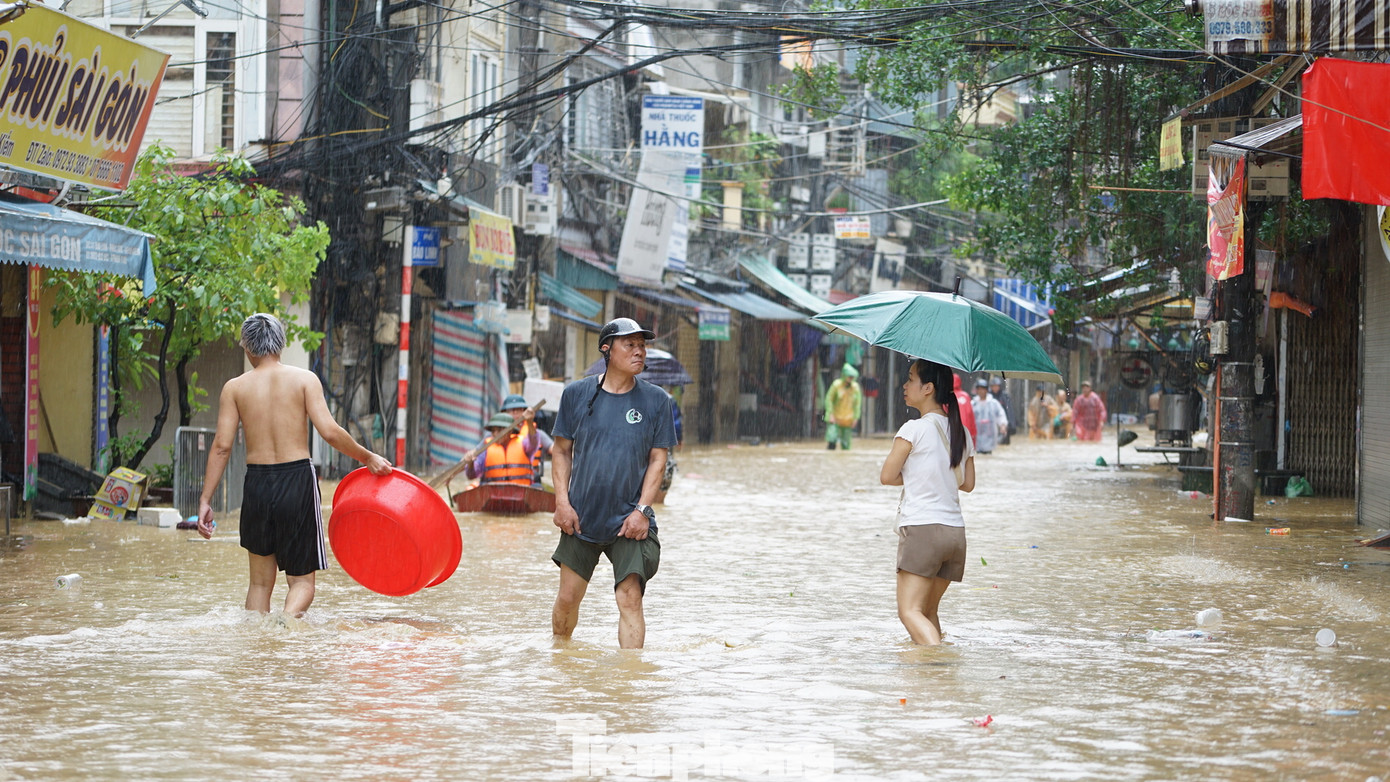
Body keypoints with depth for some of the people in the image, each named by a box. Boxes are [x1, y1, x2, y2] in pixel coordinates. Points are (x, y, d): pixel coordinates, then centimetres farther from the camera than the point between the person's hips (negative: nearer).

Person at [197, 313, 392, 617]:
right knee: (302, 580, 5)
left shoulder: (234, 388, 4)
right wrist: (368, 458, 4)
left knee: (260, 581, 15)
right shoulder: (304, 379, 0)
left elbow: (222, 446, -2)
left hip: (257, 484, 2)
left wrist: (205, 500, 1)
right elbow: (329, 432, -9)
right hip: (297, 480, -2)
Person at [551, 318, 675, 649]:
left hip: (630, 521, -1)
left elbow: (658, 459, 3)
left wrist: (642, 510, -7)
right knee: (568, 598, 8)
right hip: (581, 518, 1)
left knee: (630, 599, -11)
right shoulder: (576, 394, 2)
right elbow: (562, 451, 8)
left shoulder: (656, 401, 2)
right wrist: (562, 502, -2)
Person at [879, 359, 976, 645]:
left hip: (921, 529, -7)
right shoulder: (961, 432, 11)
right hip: (955, 532, 7)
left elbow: (887, 476, -4)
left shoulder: (914, 430, -9)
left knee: (910, 611, -12)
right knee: (928, 610, 18)